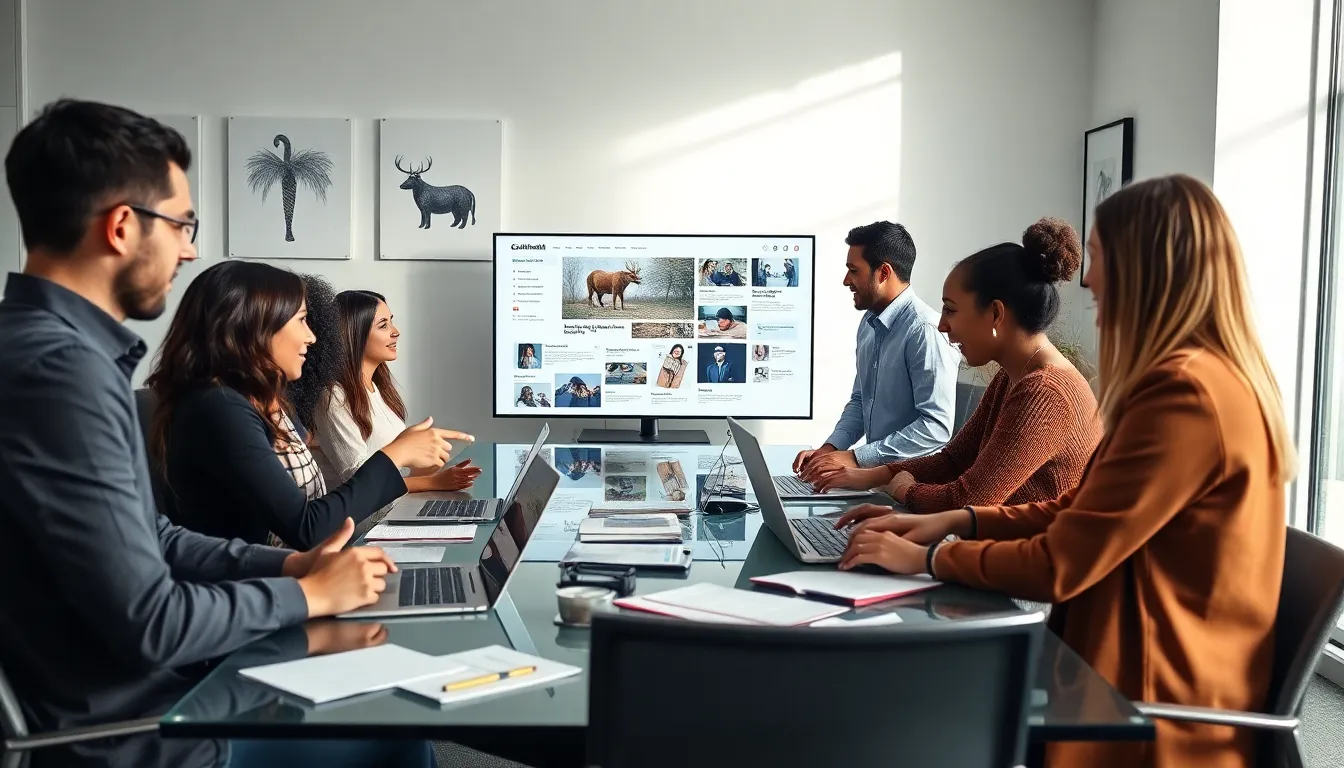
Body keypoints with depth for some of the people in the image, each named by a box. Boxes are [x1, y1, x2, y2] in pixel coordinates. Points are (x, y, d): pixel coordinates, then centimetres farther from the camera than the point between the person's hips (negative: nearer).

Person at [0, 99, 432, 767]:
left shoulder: (60, 346, 6)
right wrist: (308, 594, -11)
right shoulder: (59, 370, -26)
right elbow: (147, 624, -26)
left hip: (145, 692, 9)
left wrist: (289, 563, 4)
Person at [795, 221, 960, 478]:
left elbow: (936, 427, -21)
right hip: (876, 472, 7)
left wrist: (856, 458, -19)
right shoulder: (869, 323, 9)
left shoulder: (925, 330, -17)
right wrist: (830, 448, 2)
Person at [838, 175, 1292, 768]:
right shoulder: (1211, 376, 11)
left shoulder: (1185, 392, -23)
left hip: (1154, 703, -9)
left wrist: (927, 558, -8)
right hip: (1170, 671, 9)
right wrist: (958, 521, 5)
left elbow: (1060, 566, -21)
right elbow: (1085, 511, 14)